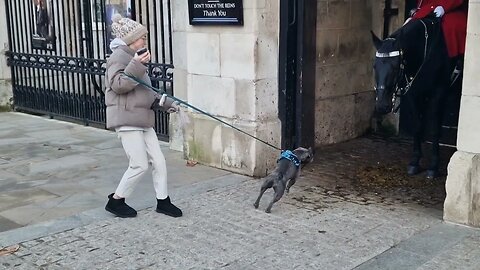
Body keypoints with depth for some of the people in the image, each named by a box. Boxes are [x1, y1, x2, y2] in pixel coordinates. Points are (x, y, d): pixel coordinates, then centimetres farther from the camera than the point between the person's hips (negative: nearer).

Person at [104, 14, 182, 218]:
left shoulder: (132, 57, 19)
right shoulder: (119, 56, -10)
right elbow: (118, 85, -23)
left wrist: (165, 103, 19)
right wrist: (136, 65, -29)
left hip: (141, 119, 9)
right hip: (127, 119, -9)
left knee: (158, 161, 7)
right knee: (140, 165, -6)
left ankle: (163, 201, 19)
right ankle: (115, 201, 12)